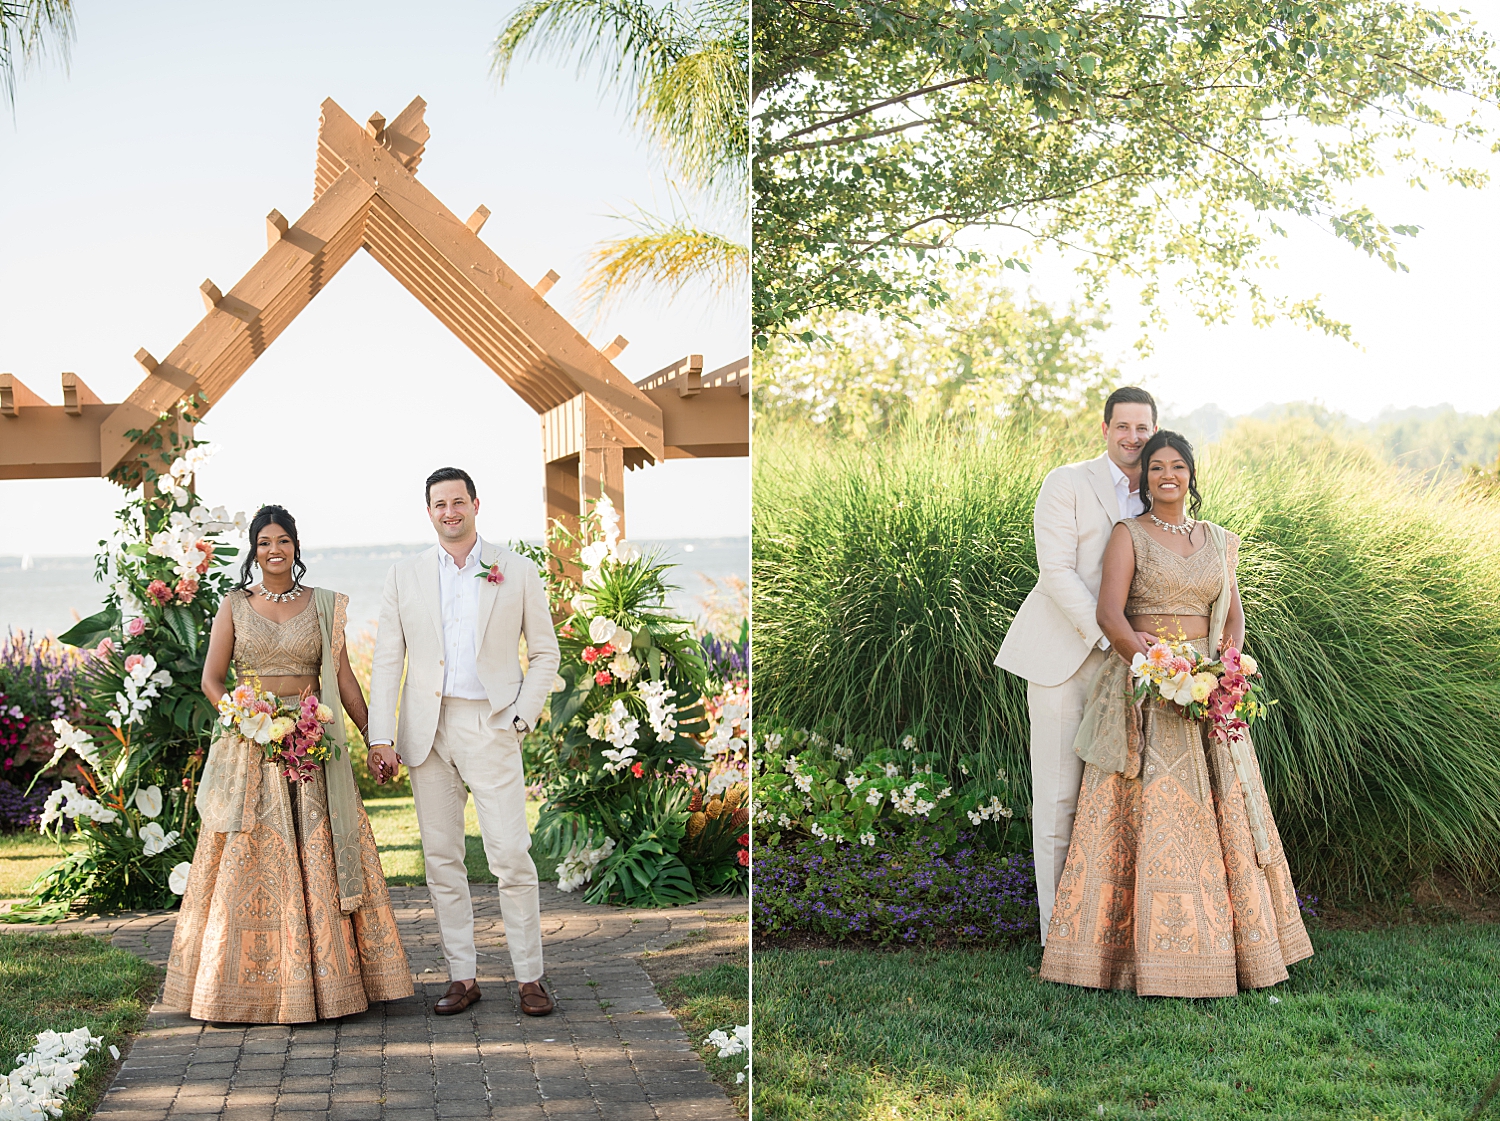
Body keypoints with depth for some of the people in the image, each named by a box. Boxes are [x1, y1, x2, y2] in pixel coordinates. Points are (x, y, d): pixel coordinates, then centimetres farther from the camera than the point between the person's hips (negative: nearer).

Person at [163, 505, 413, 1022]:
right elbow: (211, 679, 2)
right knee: (248, 861, -1)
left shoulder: (323, 606, 9)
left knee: (317, 858, -1)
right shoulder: (234, 606, 6)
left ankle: (324, 976, 5)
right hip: (249, 748, -1)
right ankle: (251, 983, 6)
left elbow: (343, 678, 9)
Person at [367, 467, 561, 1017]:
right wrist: (381, 737, -2)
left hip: (491, 728, -2)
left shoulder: (517, 571, 5)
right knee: (442, 859, 5)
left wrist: (522, 717, -3)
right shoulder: (404, 577, 9)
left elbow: (544, 653, 9)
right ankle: (462, 976, 13)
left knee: (512, 857, -7)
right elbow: (386, 662, 7)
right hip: (428, 733, 2)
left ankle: (529, 977, 2)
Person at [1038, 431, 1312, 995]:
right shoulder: (1128, 535, 0)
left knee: (1221, 809, 5)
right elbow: (1109, 613, -11)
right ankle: (1151, 948, -5)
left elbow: (1233, 614, 12)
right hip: (1142, 688, -5)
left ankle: (1223, 941, 15)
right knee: (1147, 809, -10)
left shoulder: (1218, 541, 15)